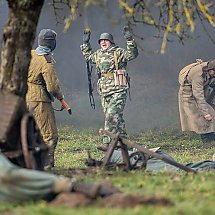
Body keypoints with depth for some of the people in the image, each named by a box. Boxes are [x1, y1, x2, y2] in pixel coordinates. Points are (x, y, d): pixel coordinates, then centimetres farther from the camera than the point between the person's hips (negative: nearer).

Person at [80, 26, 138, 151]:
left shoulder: (118, 52, -4)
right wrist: (85, 43, 30)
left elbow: (133, 54, -18)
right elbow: (88, 56, 36)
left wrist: (130, 40, -27)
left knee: (111, 116, -15)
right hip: (105, 92, 7)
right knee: (117, 117, 12)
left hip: (118, 91, -7)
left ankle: (107, 143, -20)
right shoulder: (98, 54, 16)